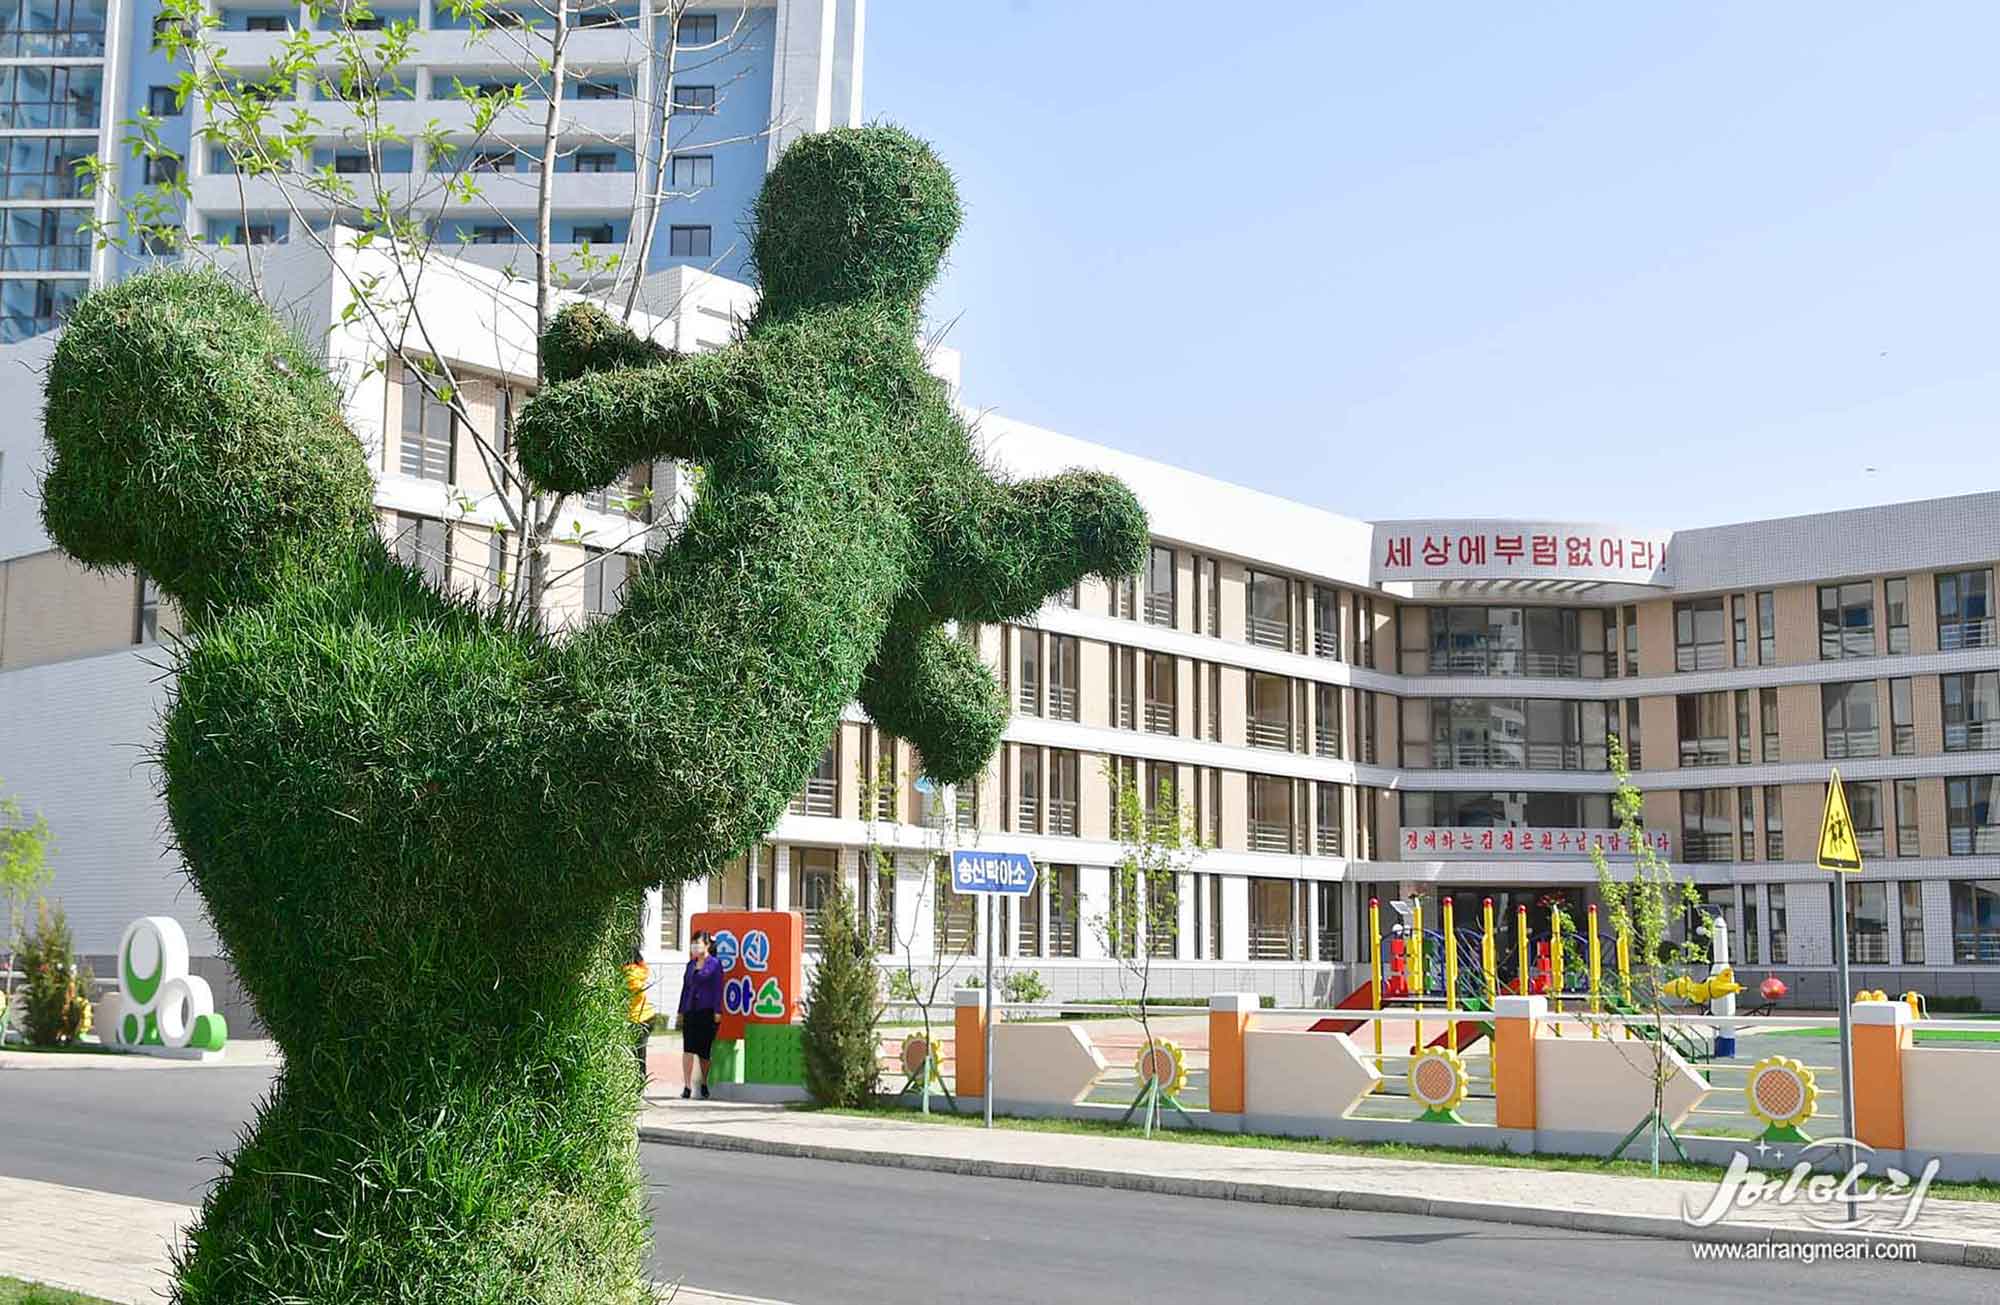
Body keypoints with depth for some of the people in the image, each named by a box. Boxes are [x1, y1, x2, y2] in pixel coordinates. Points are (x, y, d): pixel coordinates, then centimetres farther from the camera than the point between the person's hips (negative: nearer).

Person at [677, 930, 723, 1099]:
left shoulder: (714, 964, -1)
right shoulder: (691, 964, 15)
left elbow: (717, 988, -5)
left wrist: (717, 1012, -11)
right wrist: (681, 1011, 16)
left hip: (707, 1012, -4)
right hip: (690, 1012, 4)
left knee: (704, 1050, 4)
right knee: (688, 1048, -7)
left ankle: (704, 1084, 20)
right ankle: (687, 1086, -9)